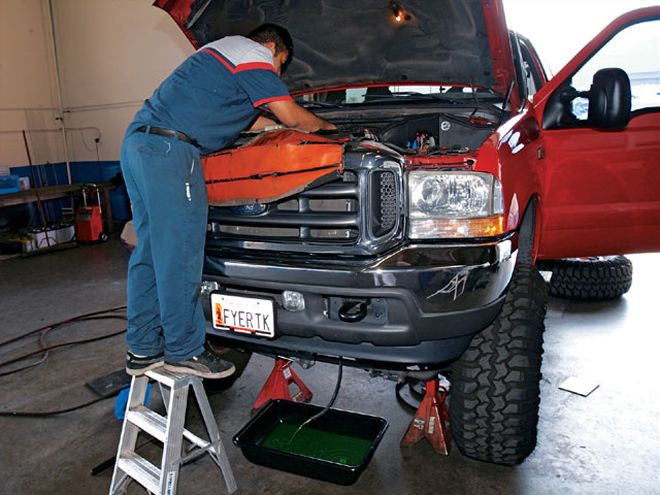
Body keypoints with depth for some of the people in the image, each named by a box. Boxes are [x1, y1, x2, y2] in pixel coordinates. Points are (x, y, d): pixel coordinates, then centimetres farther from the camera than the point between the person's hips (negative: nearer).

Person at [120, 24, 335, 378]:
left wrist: (279, 126, 42)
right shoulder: (255, 57, 2)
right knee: (179, 254, -6)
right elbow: (294, 117, 2)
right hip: (169, 149, -11)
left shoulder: (223, 51, 33)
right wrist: (326, 127, 22)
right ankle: (183, 351, 4)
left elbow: (245, 120, 38)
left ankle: (143, 350, 17)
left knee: (150, 249, 10)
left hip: (138, 141, 11)